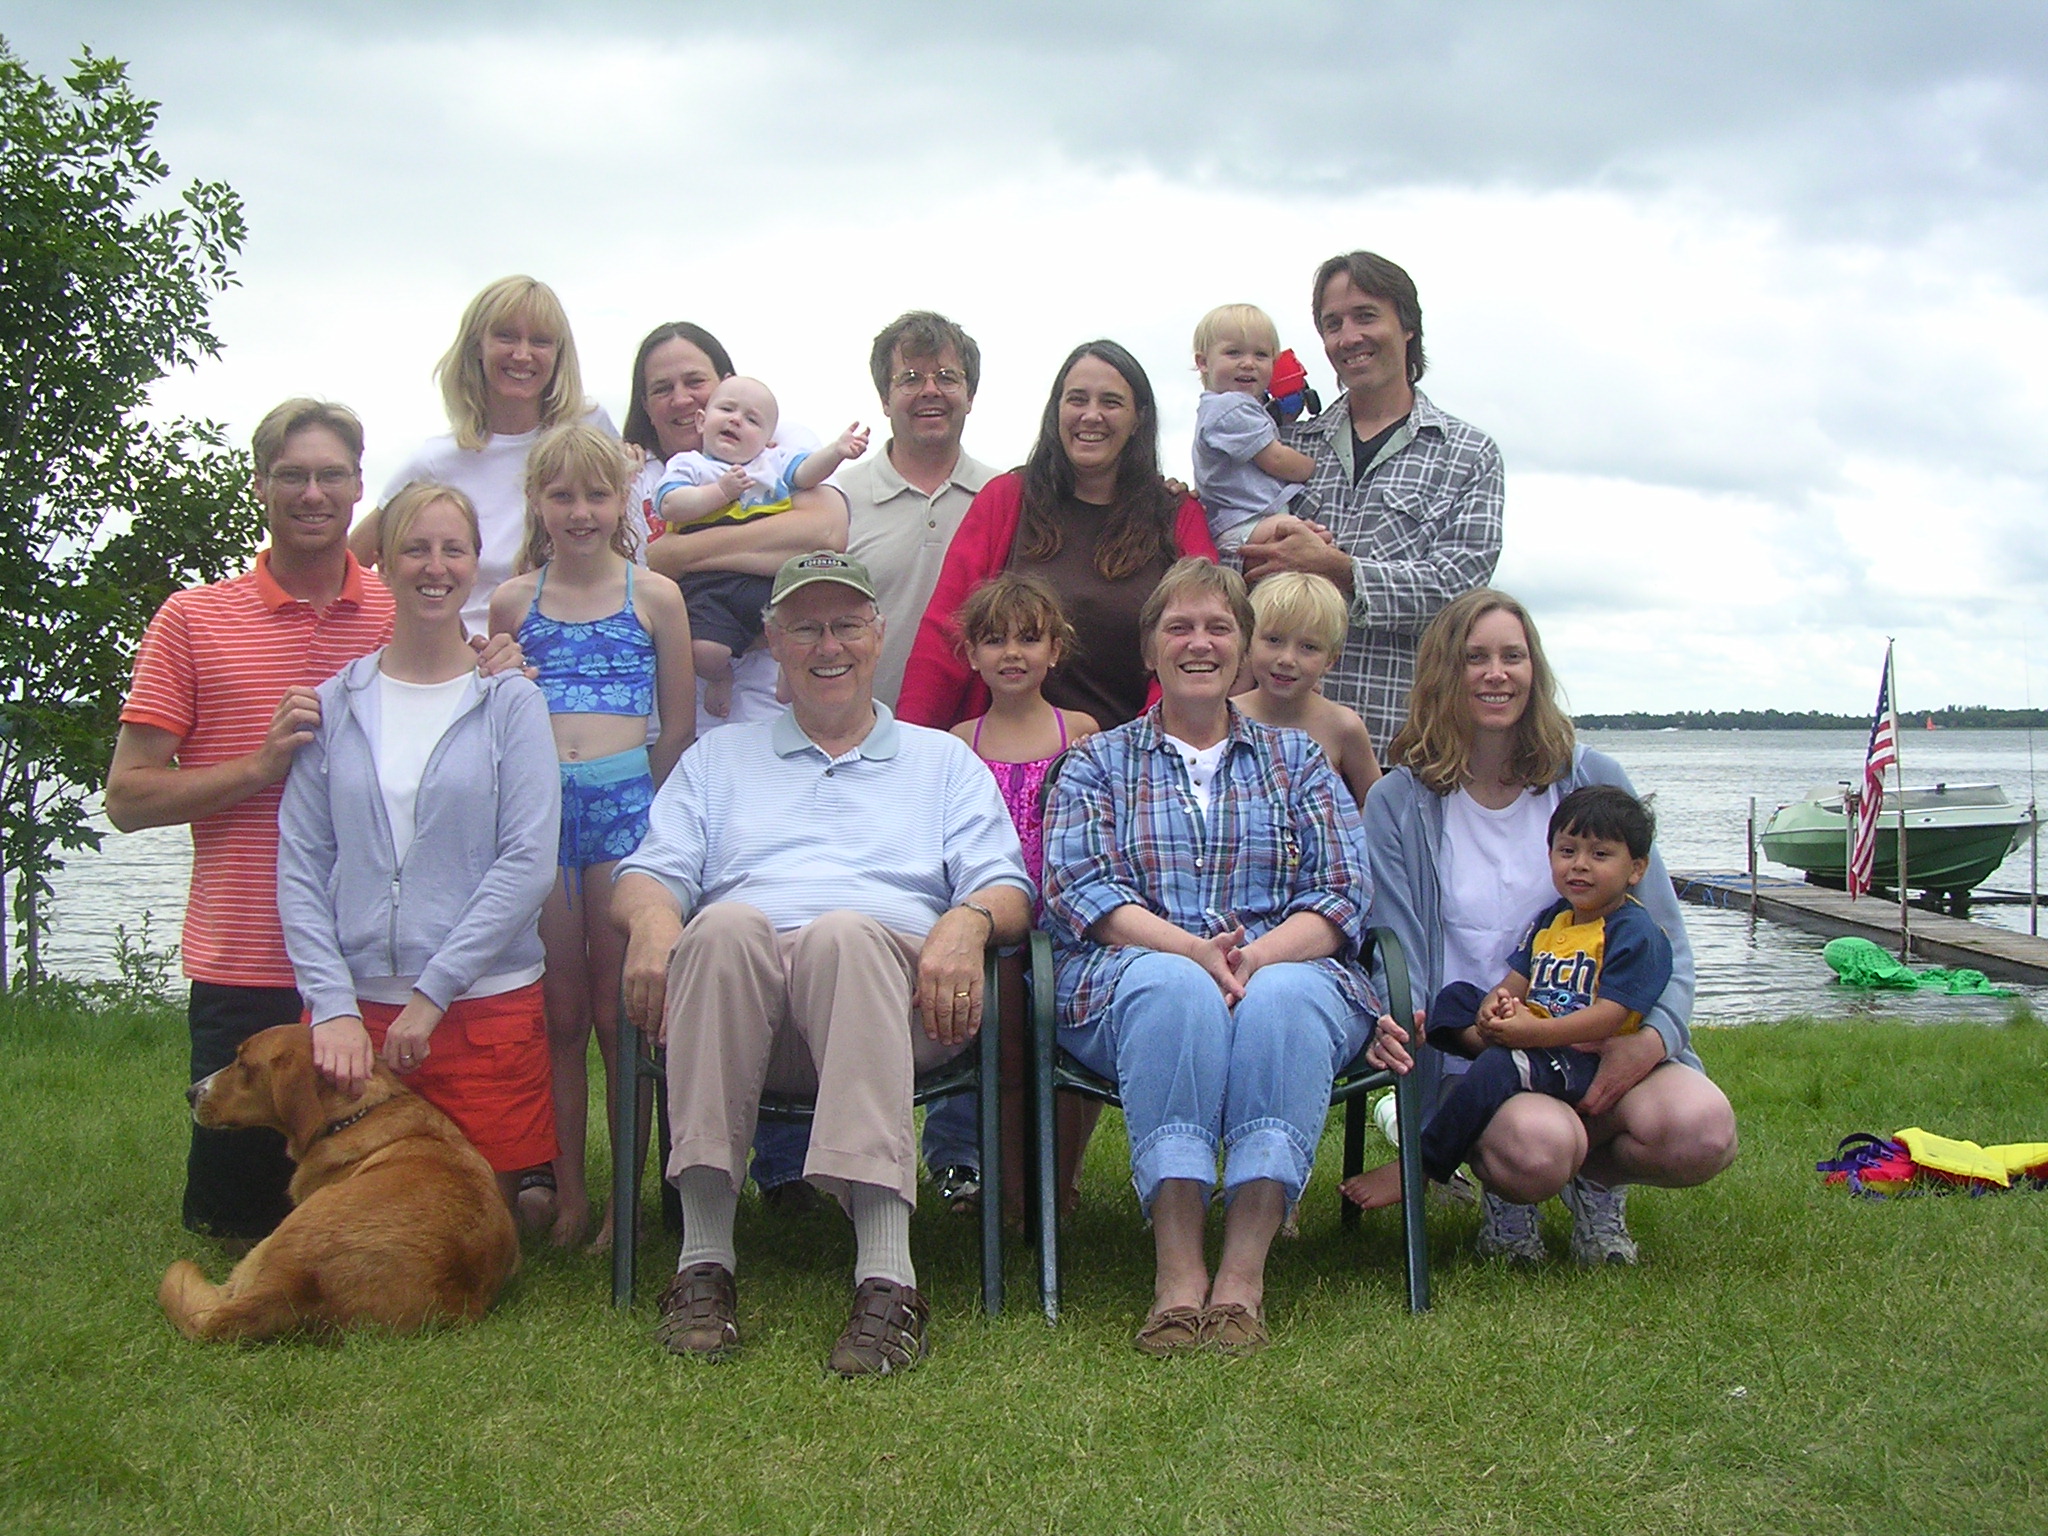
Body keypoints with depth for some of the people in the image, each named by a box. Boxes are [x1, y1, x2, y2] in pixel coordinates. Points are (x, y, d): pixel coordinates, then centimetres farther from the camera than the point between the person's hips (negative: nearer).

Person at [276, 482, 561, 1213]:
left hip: (485, 1004, -2)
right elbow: (300, 869, 3)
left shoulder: (510, 701, 1)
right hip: (355, 1007, 2)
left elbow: (529, 862, -7)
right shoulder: (337, 704, 7)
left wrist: (431, 995, -12)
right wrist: (333, 1007, -9)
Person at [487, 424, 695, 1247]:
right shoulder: (513, 602, 10)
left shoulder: (654, 595, 5)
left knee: (619, 1010, 1)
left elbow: (678, 728, 6)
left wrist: (646, 809, 3)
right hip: (537, 808, 2)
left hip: (626, 804, -2)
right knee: (558, 1012, 6)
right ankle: (565, 1188, 14)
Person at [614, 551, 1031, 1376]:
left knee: (845, 930, -38)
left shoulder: (943, 760, 29)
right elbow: (649, 874, 17)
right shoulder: (719, 757, 31)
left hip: (886, 992, -1)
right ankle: (704, 1260, -36)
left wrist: (967, 922, -11)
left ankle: (886, 1278, -48)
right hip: (736, 1005, 1)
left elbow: (1004, 886, 14)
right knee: (727, 922, -36)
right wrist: (652, 920, -8)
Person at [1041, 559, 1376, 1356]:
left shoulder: (1297, 759, 21)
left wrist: (1259, 955, -16)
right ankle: (1177, 1267, -40)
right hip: (1132, 976, -1)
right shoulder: (1098, 762, 18)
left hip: (1287, 969, 1)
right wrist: (1192, 948, -18)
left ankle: (1244, 1272, -39)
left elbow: (1344, 893, 6)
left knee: (1283, 998, -36)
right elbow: (1076, 888, 1)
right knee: (1172, 987, -37)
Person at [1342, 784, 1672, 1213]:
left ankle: (1416, 1170, -27)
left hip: (1583, 1060, -9)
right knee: (1455, 997, 2)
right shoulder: (1550, 921, 18)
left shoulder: (1637, 933, -8)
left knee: (1498, 1068, -32)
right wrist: (1496, 1005, -14)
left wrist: (1535, 1032, -28)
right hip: (1532, 1038, 9)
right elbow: (1516, 982, 12)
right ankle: (1490, 1044, -28)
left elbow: (1611, 1016, -18)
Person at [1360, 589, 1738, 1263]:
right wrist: (1395, 1027, -24)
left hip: (1601, 1034, 2)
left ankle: (1596, 1178, 7)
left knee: (1699, 1131, -29)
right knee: (1537, 1145, -36)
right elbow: (1398, 952, 1)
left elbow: (1663, 935, 6)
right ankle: (1504, 1188, 5)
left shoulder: (1594, 780, 7)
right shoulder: (1398, 803, 3)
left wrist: (1654, 1037, -14)